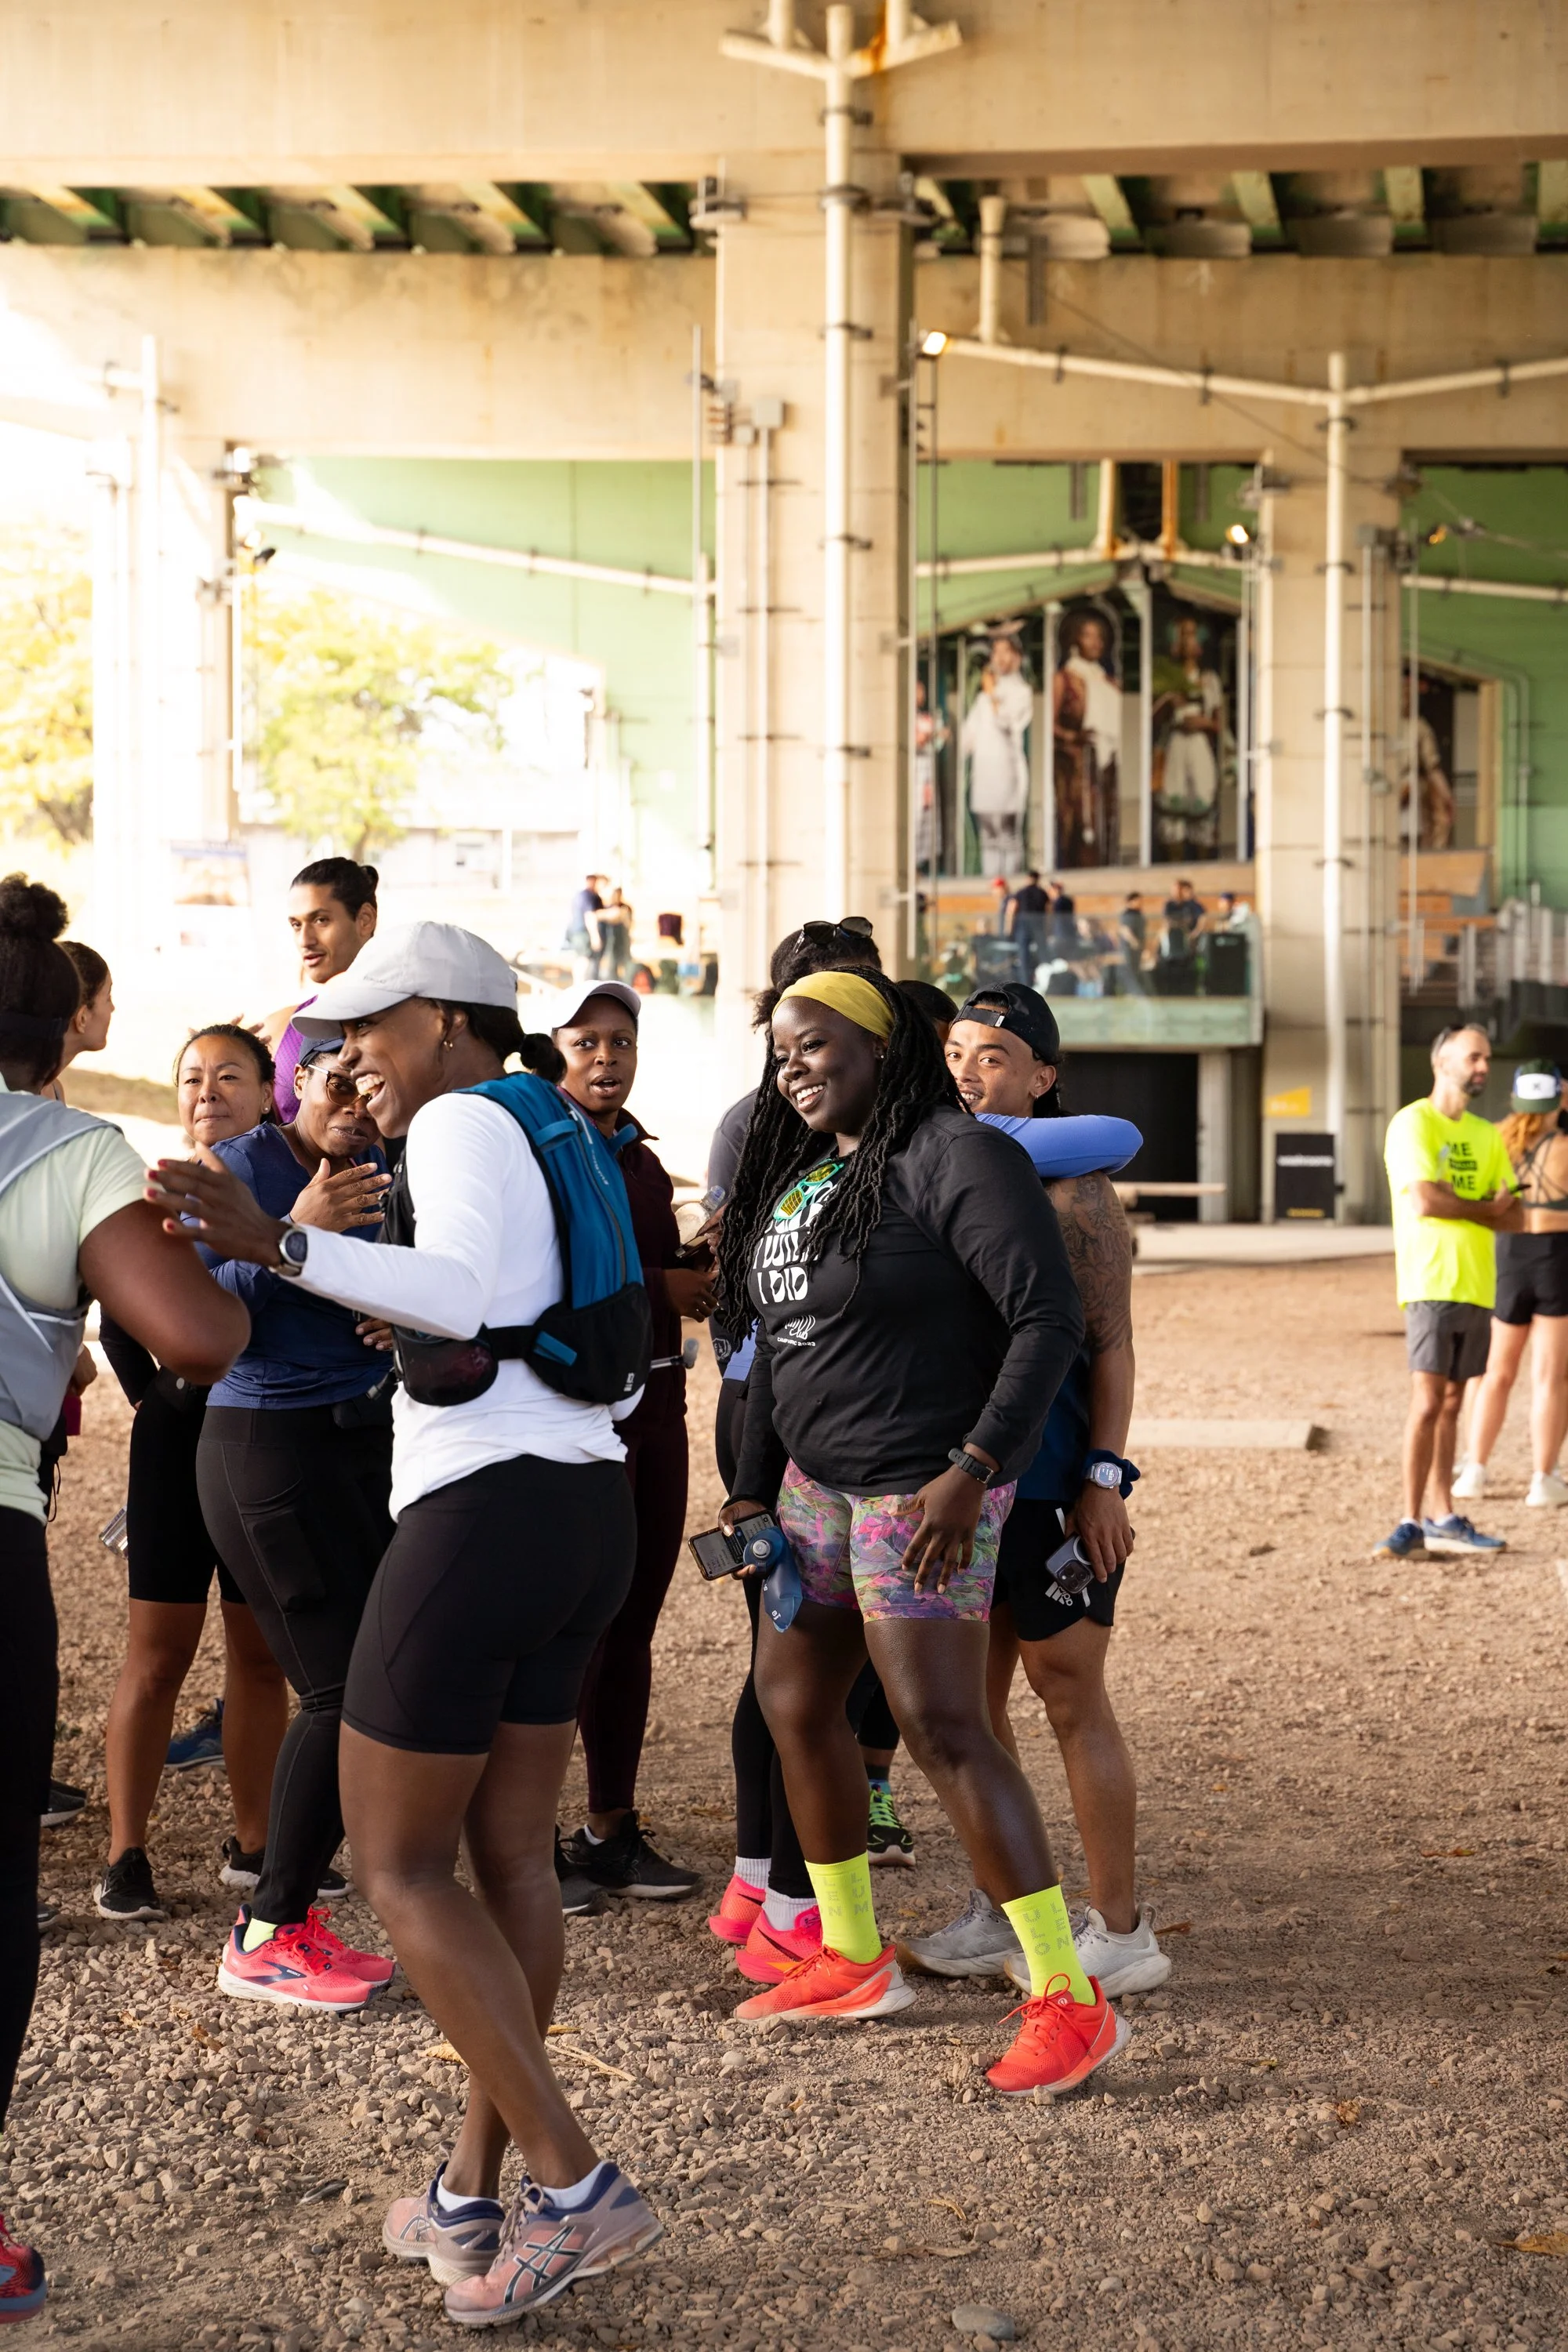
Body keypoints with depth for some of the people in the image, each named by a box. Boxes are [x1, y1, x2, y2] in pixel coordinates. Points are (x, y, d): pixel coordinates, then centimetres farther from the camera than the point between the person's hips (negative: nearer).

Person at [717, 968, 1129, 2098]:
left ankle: (1070, 2000, -10)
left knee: (942, 1726, -14)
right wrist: (754, 1489, 16)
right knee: (793, 1701, 12)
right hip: (817, 1483, 9)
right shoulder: (798, 1173, 12)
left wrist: (970, 1470, -25)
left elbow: (1050, 1318, -19)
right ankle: (853, 1960, 27)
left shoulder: (956, 1158, -14)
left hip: (922, 1486, -9)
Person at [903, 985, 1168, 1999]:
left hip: (1049, 1484, -8)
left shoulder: (1070, 1187, -10)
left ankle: (1120, 1932, 6)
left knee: (1071, 1700, -2)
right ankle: (996, 1914, 24)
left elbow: (1111, 1343, -12)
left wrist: (1104, 1476, -17)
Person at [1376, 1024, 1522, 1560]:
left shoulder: (1486, 1136, 15)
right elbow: (1423, 1201, -19)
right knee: (1428, 1403, -10)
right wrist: (1485, 1210, -4)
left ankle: (1443, 1519, 13)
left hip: (1478, 1287, 7)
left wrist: (1458, 1207, -8)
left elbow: (1515, 1218, 11)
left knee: (1451, 1404, 9)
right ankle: (1412, 1522, -7)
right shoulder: (1413, 1123, -6)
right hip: (1431, 1282, -6)